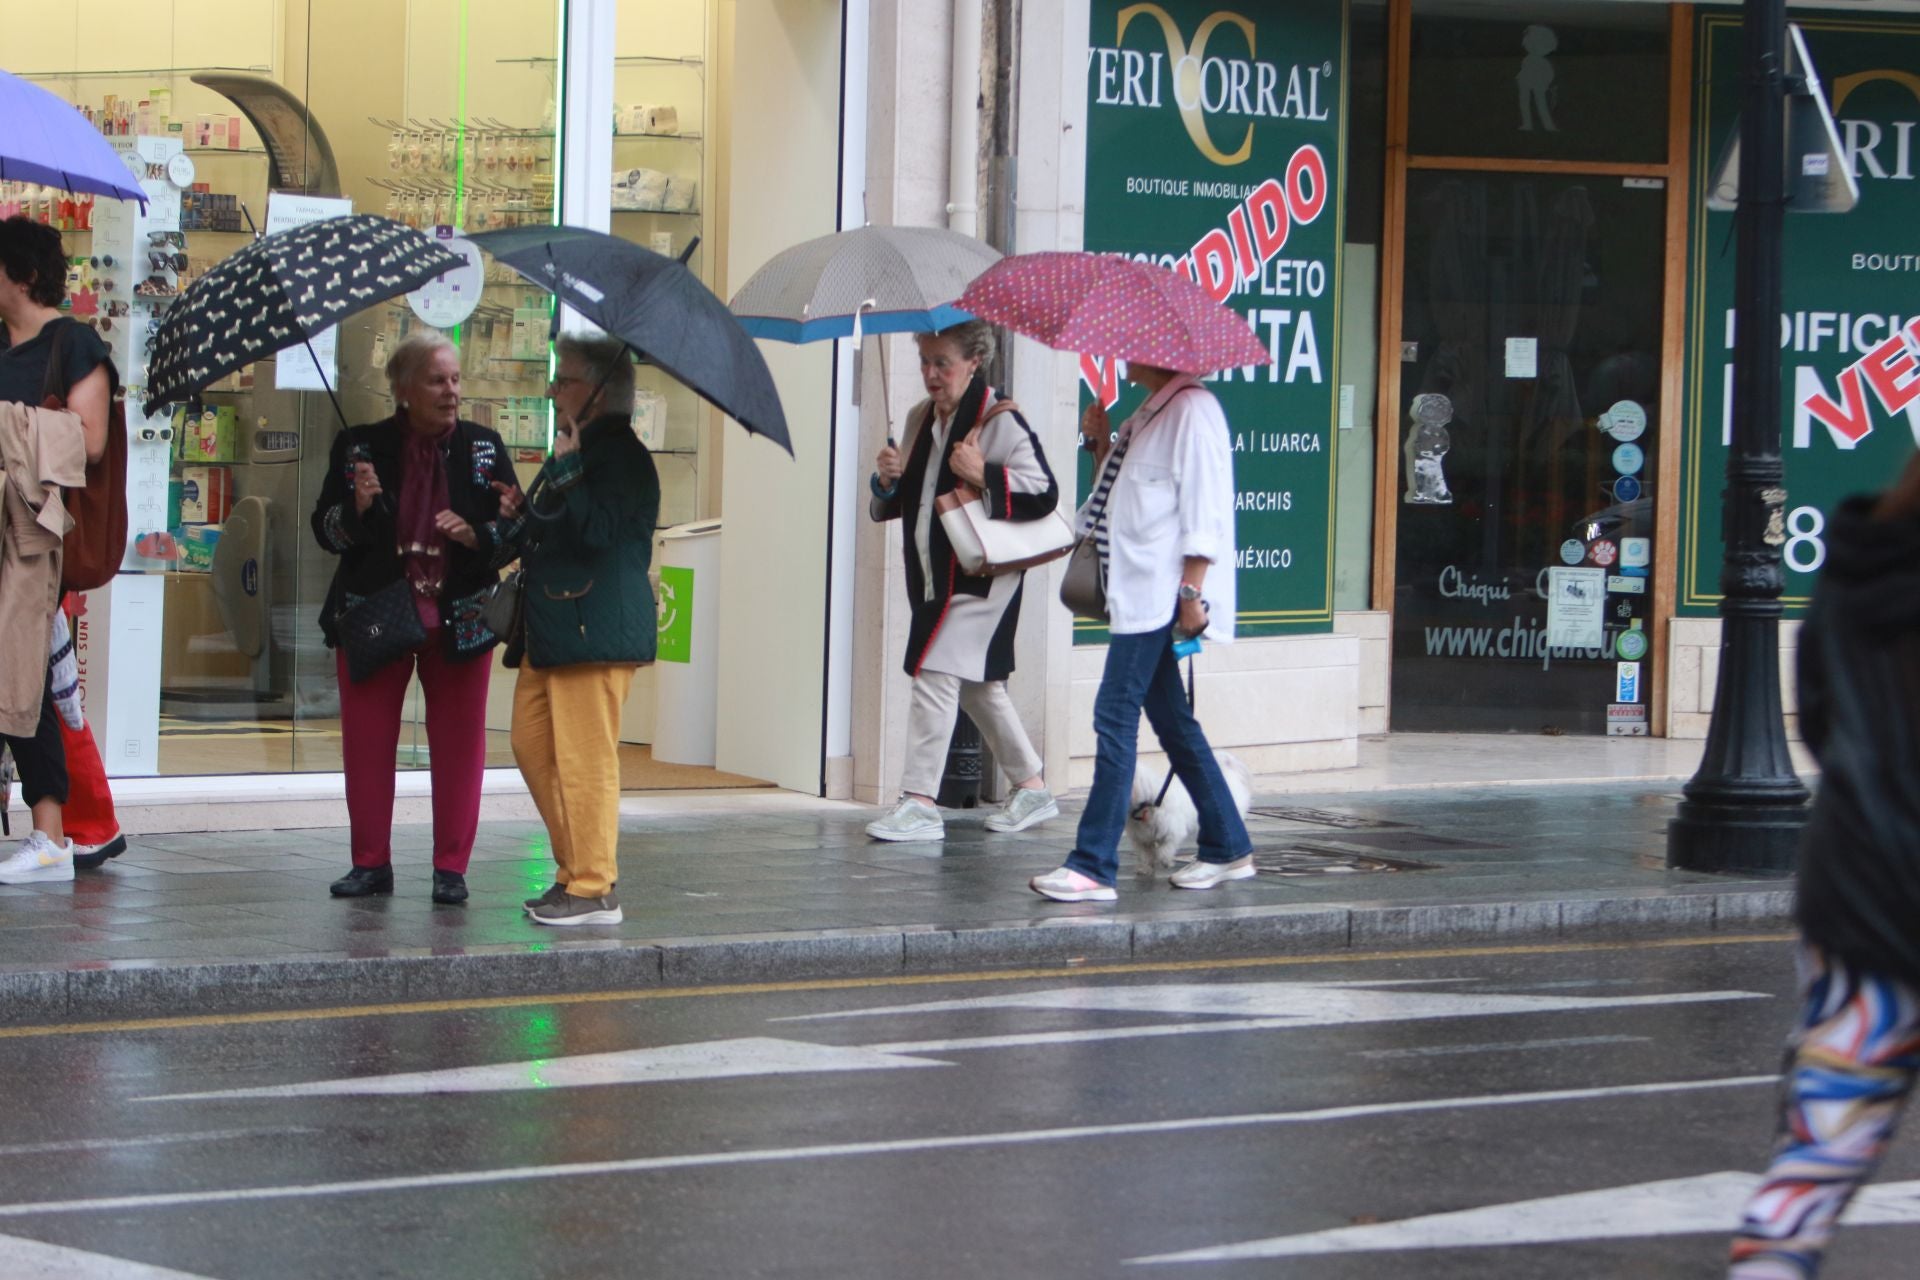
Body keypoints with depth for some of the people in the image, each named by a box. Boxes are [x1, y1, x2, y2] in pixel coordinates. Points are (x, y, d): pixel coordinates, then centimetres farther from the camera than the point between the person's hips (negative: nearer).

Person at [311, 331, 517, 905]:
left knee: (458, 744, 0)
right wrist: (356, 511, -18)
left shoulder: (484, 449, 4)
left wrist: (476, 534, -16)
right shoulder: (359, 447, 2)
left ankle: (451, 868, 8)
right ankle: (371, 863, 15)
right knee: (366, 743, 4)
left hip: (459, 621, 0)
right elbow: (324, 529, 3)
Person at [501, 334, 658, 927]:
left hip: (594, 631, -11)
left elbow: (598, 531, -26)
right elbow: (535, 529, 32)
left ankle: (593, 889, -4)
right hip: (553, 628, 11)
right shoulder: (574, 452, 19)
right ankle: (575, 870, 20)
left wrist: (568, 469, -24)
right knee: (533, 744, 13)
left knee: (584, 758, -8)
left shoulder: (621, 456, -13)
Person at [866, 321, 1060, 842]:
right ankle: (1032, 789, 31)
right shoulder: (920, 420, 12)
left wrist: (983, 476, -25)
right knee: (978, 686, 17)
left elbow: (1044, 494, -16)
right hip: (935, 577, 9)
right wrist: (887, 481, -1)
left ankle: (920, 804, -11)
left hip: (982, 578, -9)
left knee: (934, 676, -14)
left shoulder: (1000, 421, -13)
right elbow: (897, 504, 21)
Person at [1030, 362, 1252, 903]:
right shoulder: (1148, 416, 18)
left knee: (1115, 716, -12)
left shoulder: (1192, 409, -11)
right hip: (1137, 590, 10)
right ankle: (1227, 848, 22)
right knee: (1171, 721, 14)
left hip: (1159, 590, -10)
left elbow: (1204, 507, -16)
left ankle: (1094, 867, -11)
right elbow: (1115, 493, 23)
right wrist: (1100, 445, 7)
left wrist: (1191, 592, -20)